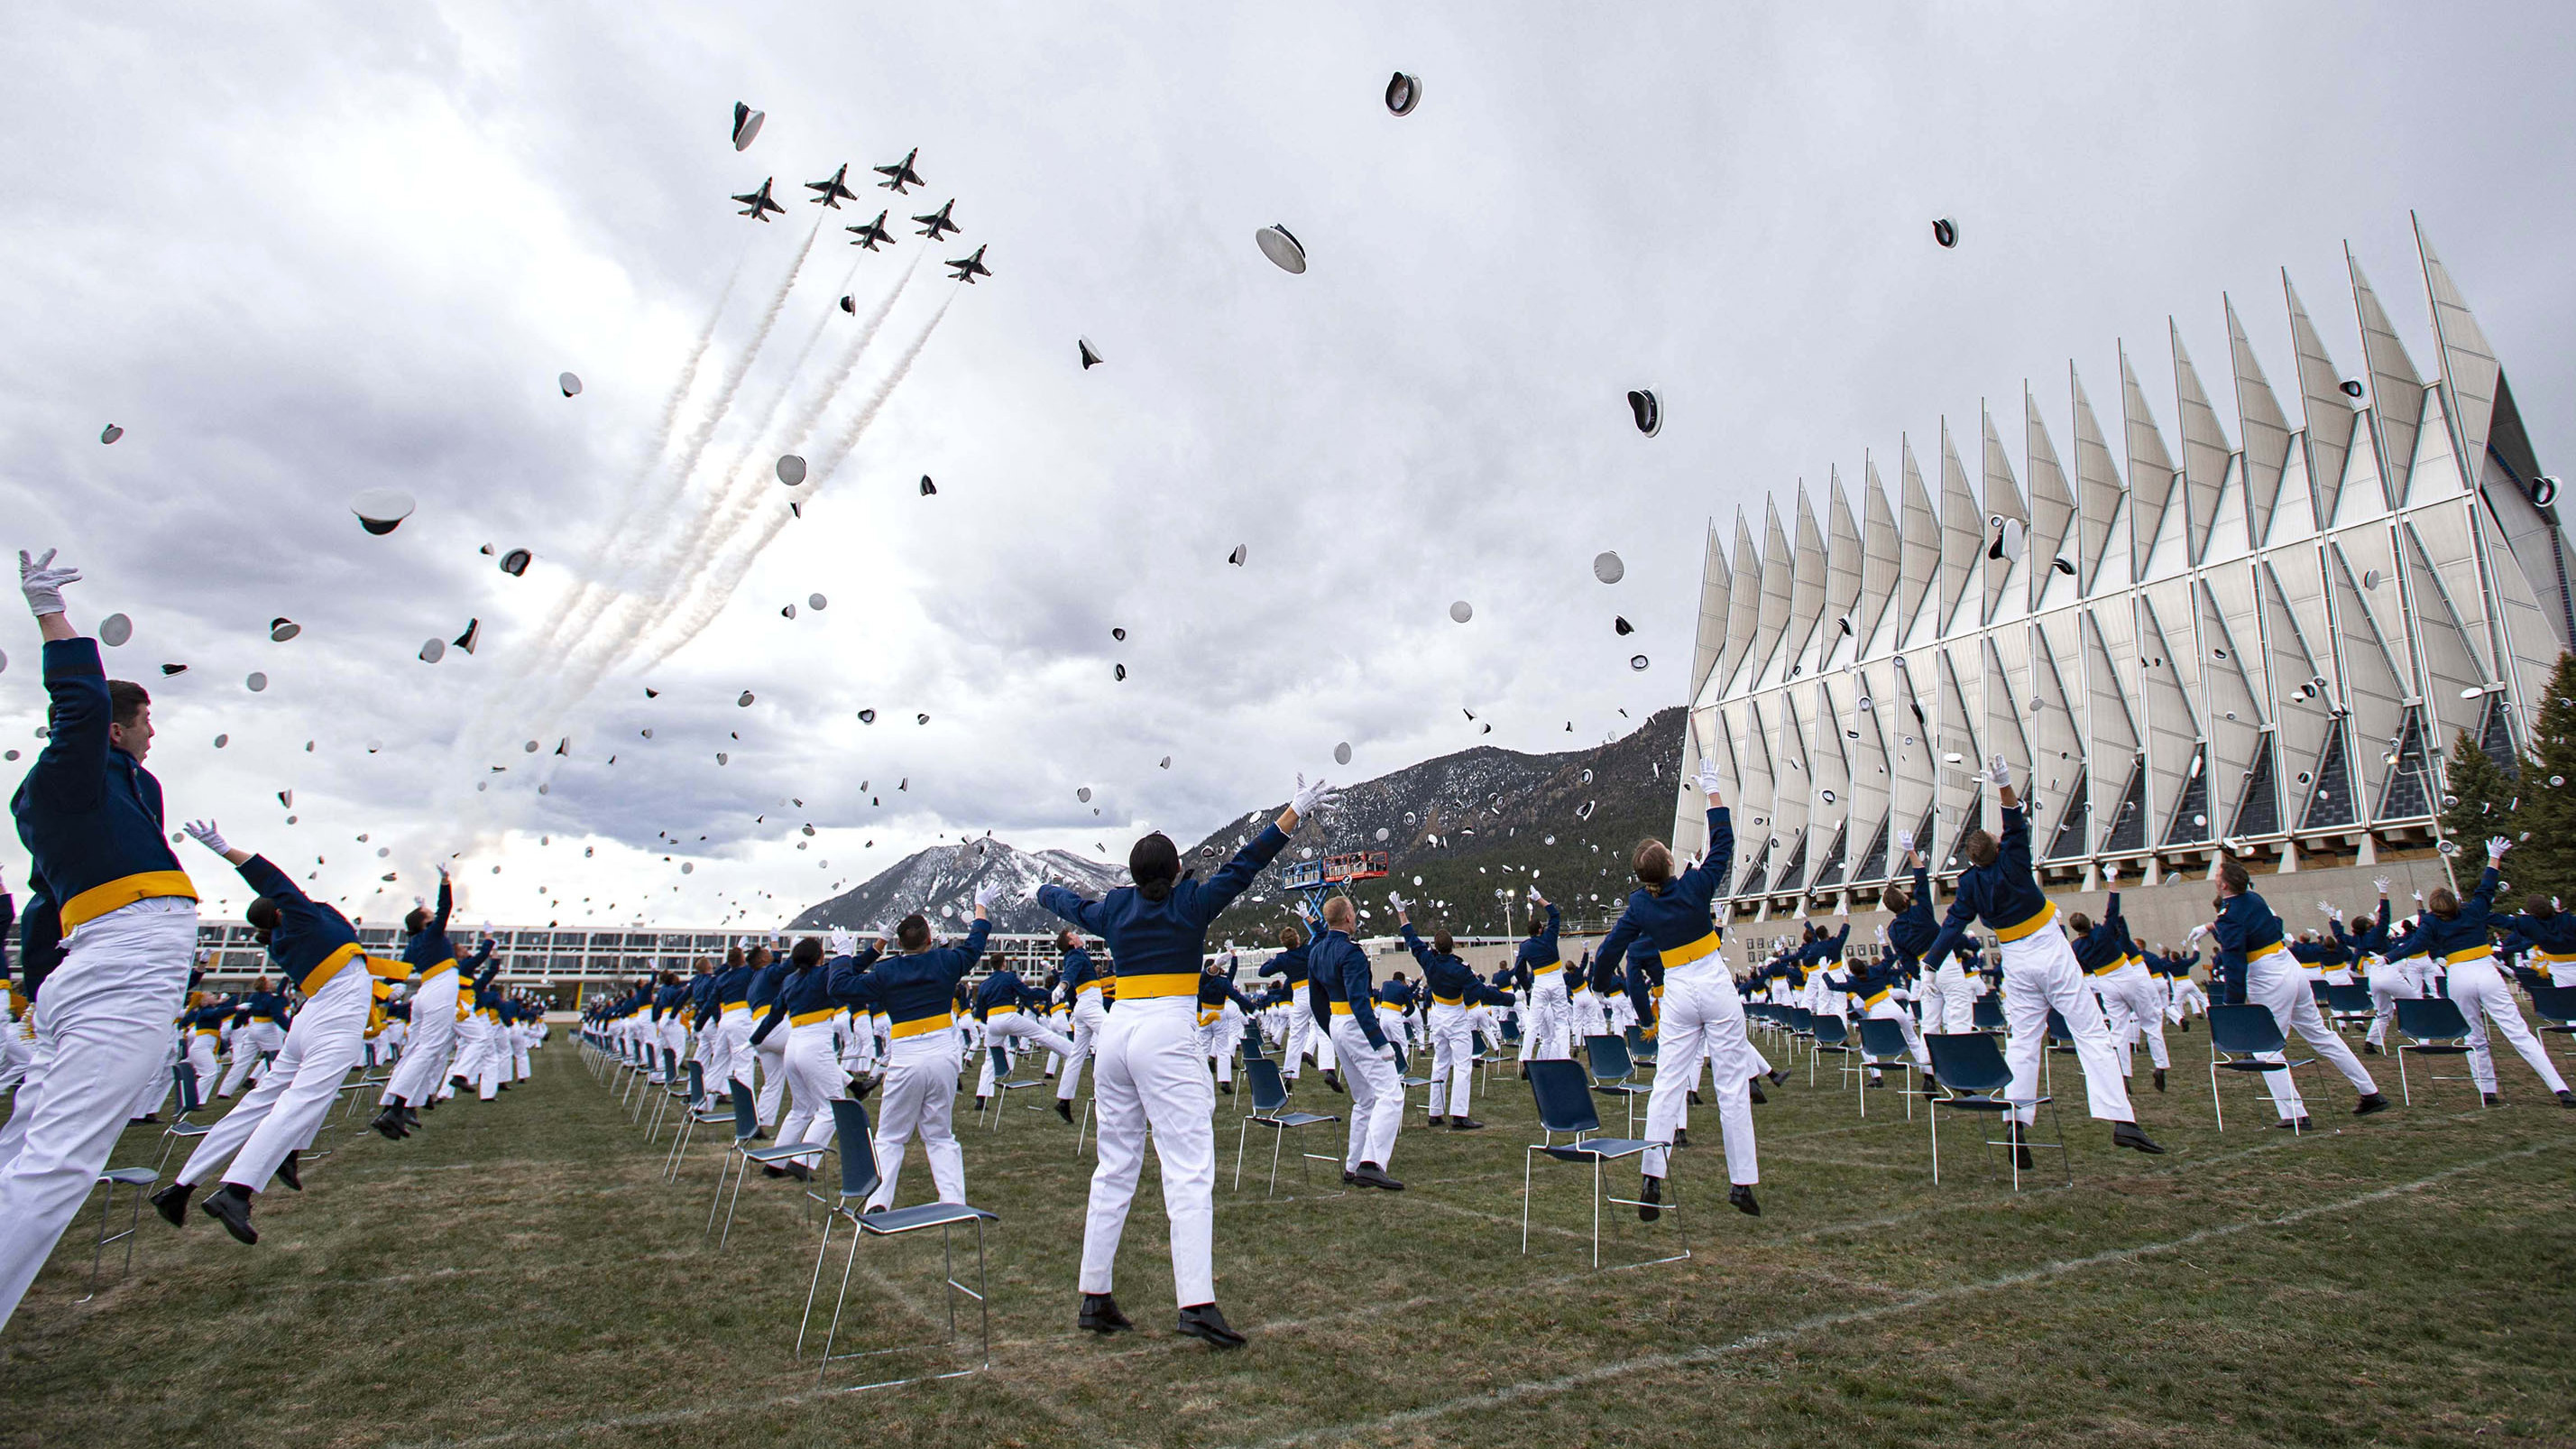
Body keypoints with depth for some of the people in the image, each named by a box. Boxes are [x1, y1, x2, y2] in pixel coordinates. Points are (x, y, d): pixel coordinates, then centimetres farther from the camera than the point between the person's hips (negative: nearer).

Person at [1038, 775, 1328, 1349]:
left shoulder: (1113, 909, 12)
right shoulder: (1190, 904, -2)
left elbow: (1070, 905, 31)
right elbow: (1242, 866, -3)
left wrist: (1045, 891, 53)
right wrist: (1295, 812, 0)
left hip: (1115, 1033, 6)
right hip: (1166, 1035, -6)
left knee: (1115, 1168, 14)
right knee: (1189, 1171, -7)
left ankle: (1095, 1298, 19)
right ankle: (1197, 1304, -15)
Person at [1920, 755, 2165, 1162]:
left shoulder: (1970, 883, -4)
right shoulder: (2012, 862, -13)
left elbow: (1952, 926, -5)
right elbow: (2016, 826, -20)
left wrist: (1930, 965, -1)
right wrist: (2005, 787, -34)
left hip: (2017, 964, 3)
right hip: (2052, 955, -3)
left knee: (2022, 1043, 7)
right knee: (2091, 1034, -2)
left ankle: (2017, 1125, -2)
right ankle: (2121, 1120, -9)